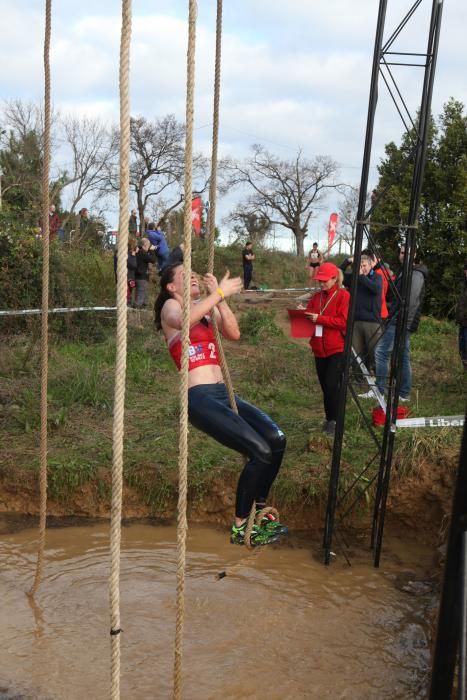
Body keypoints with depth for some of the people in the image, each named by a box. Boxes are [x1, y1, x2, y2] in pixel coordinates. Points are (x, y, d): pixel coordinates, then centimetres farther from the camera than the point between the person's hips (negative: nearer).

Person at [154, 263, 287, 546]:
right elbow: (183, 320, -24)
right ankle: (241, 527, 2)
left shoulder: (206, 308, 22)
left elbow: (234, 333, 5)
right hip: (200, 398, -7)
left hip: (223, 393, 7)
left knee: (276, 439, -8)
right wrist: (219, 292, -19)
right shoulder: (170, 306, 3)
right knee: (261, 451, -16)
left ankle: (259, 511, 12)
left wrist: (220, 298, -2)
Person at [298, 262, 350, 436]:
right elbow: (311, 319, 11)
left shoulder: (343, 295, -8)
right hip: (319, 348, 6)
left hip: (337, 348, -6)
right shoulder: (316, 296, 10)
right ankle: (329, 419, 21)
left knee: (332, 385, -10)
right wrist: (304, 313, -11)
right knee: (325, 385, 11)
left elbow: (344, 321, -16)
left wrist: (319, 318, -21)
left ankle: (334, 421, 3)